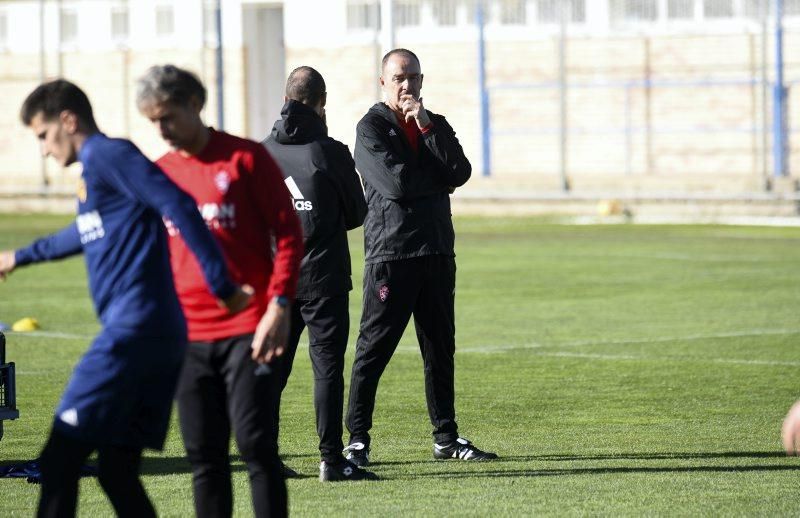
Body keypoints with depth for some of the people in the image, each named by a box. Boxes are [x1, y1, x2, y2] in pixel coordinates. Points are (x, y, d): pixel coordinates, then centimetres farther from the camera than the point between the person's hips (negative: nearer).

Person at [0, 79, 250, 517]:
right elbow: (89, 233, 43)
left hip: (133, 331, -9)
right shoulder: (98, 163, 22)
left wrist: (221, 286, -21)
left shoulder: (108, 154, -7)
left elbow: (178, 207, -19)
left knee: (59, 460, -8)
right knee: (117, 472, 9)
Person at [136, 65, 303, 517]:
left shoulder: (246, 158, -1)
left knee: (256, 443, -8)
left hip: (248, 331, -5)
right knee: (204, 456, 5)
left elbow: (289, 234, -3)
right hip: (188, 335, 5)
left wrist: (279, 305, -14)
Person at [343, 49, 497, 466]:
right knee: (373, 349, -6)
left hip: (437, 252, 6)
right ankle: (357, 439, -3)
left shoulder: (436, 125, 14)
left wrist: (426, 128, -9)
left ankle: (446, 437, 18)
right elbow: (395, 183, -17)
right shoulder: (371, 127, -3)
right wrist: (439, 178, -2)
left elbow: (460, 172, -4)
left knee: (440, 349, 11)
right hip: (390, 254, -6)